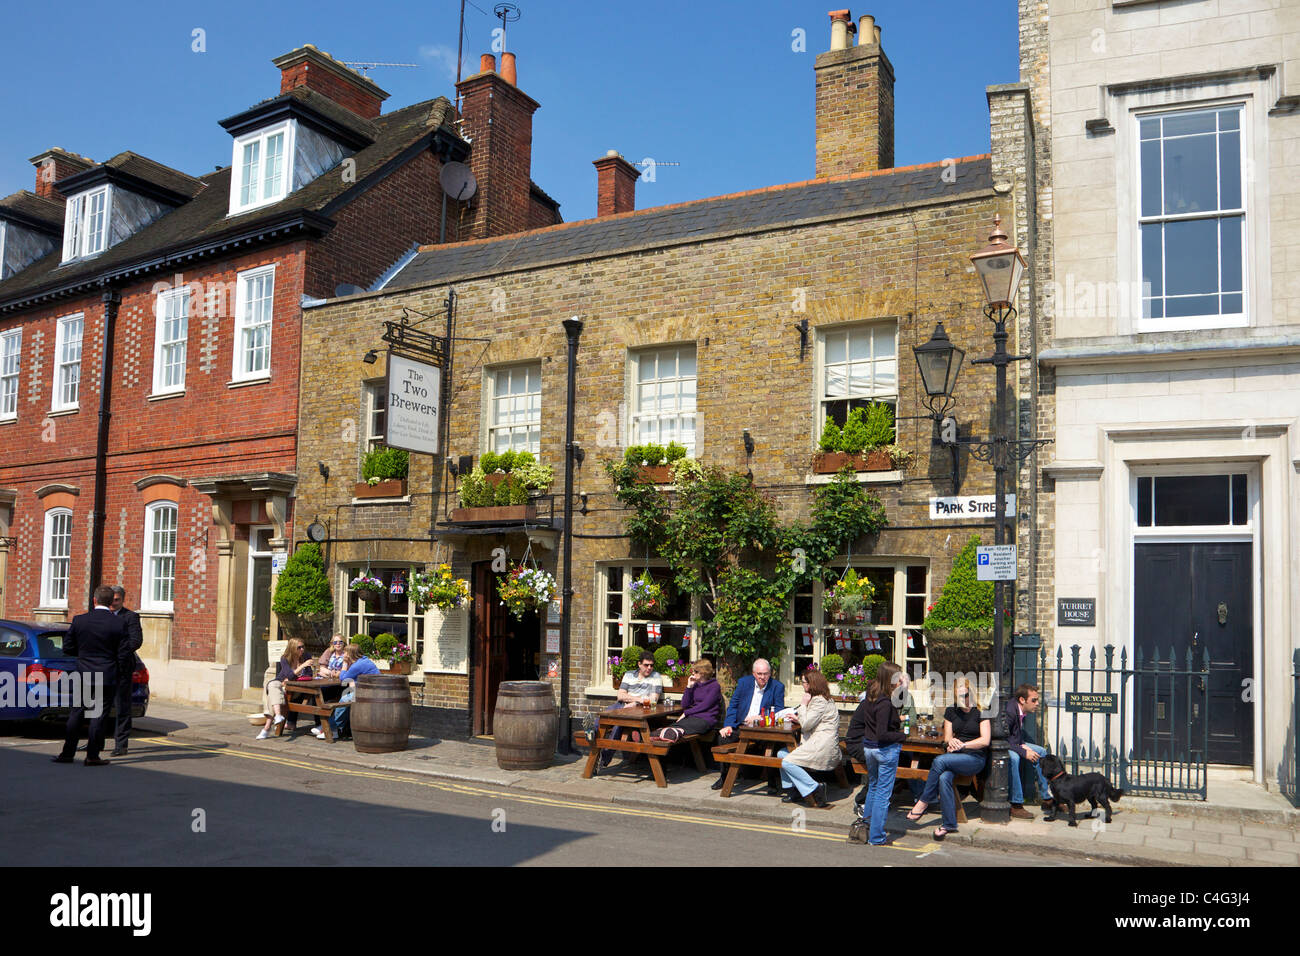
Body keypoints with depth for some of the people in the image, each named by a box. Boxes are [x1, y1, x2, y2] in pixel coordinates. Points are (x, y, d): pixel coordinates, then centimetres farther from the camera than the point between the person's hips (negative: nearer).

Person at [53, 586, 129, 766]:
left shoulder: (79, 620, -3)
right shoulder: (119, 624, -9)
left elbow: (67, 648, 3)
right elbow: (123, 655, -7)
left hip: (84, 675, 2)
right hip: (107, 677, -2)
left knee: (76, 714, 14)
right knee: (99, 716, 3)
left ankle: (67, 753, 19)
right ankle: (92, 756, 5)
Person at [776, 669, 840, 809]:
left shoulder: (820, 701, -16)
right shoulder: (816, 699, 18)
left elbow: (806, 725, -17)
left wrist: (804, 704, -9)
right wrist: (798, 719, 13)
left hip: (822, 747, -11)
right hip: (815, 743, 11)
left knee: (787, 762, -18)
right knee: (781, 754, 10)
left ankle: (815, 789, -13)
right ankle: (792, 790, 9)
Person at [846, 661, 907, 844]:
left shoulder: (871, 696, 1)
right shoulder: (885, 702, -24)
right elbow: (882, 735, -26)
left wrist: (903, 688, 0)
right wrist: (903, 736, -12)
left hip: (868, 747, 8)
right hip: (886, 750, -8)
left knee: (873, 786, 27)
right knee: (883, 793, 3)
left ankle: (867, 820, 41)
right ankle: (877, 837, 9)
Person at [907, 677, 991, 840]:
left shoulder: (980, 712, -1)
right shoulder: (951, 712, 14)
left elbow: (985, 740, -8)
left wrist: (963, 745, -15)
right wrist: (951, 741, -9)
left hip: (975, 758, -4)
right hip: (956, 756, 4)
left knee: (939, 761, -31)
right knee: (943, 778, -31)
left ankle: (924, 802, -18)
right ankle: (949, 824, -23)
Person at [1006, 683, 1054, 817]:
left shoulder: (1021, 710, 0)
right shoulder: (1009, 711, -28)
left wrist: (1023, 745, -4)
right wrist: (1024, 752, -27)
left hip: (1012, 743, 10)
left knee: (1041, 752, 6)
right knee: (1013, 757, -38)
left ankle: (1047, 799, 12)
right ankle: (1016, 805, -29)